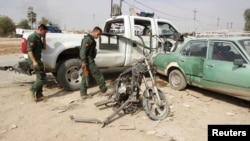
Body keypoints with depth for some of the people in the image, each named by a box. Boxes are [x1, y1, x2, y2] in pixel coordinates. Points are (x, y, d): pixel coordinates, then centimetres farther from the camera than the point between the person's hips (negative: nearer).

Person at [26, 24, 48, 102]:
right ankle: (32, 90, 5)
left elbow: (44, 47, 16)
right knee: (42, 77, -10)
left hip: (38, 60, 10)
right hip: (34, 61, -10)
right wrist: (34, 61, -26)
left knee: (40, 78, 11)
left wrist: (44, 37, 8)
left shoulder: (39, 37, 15)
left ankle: (39, 95, 17)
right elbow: (29, 50, -19)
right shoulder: (32, 37, -13)